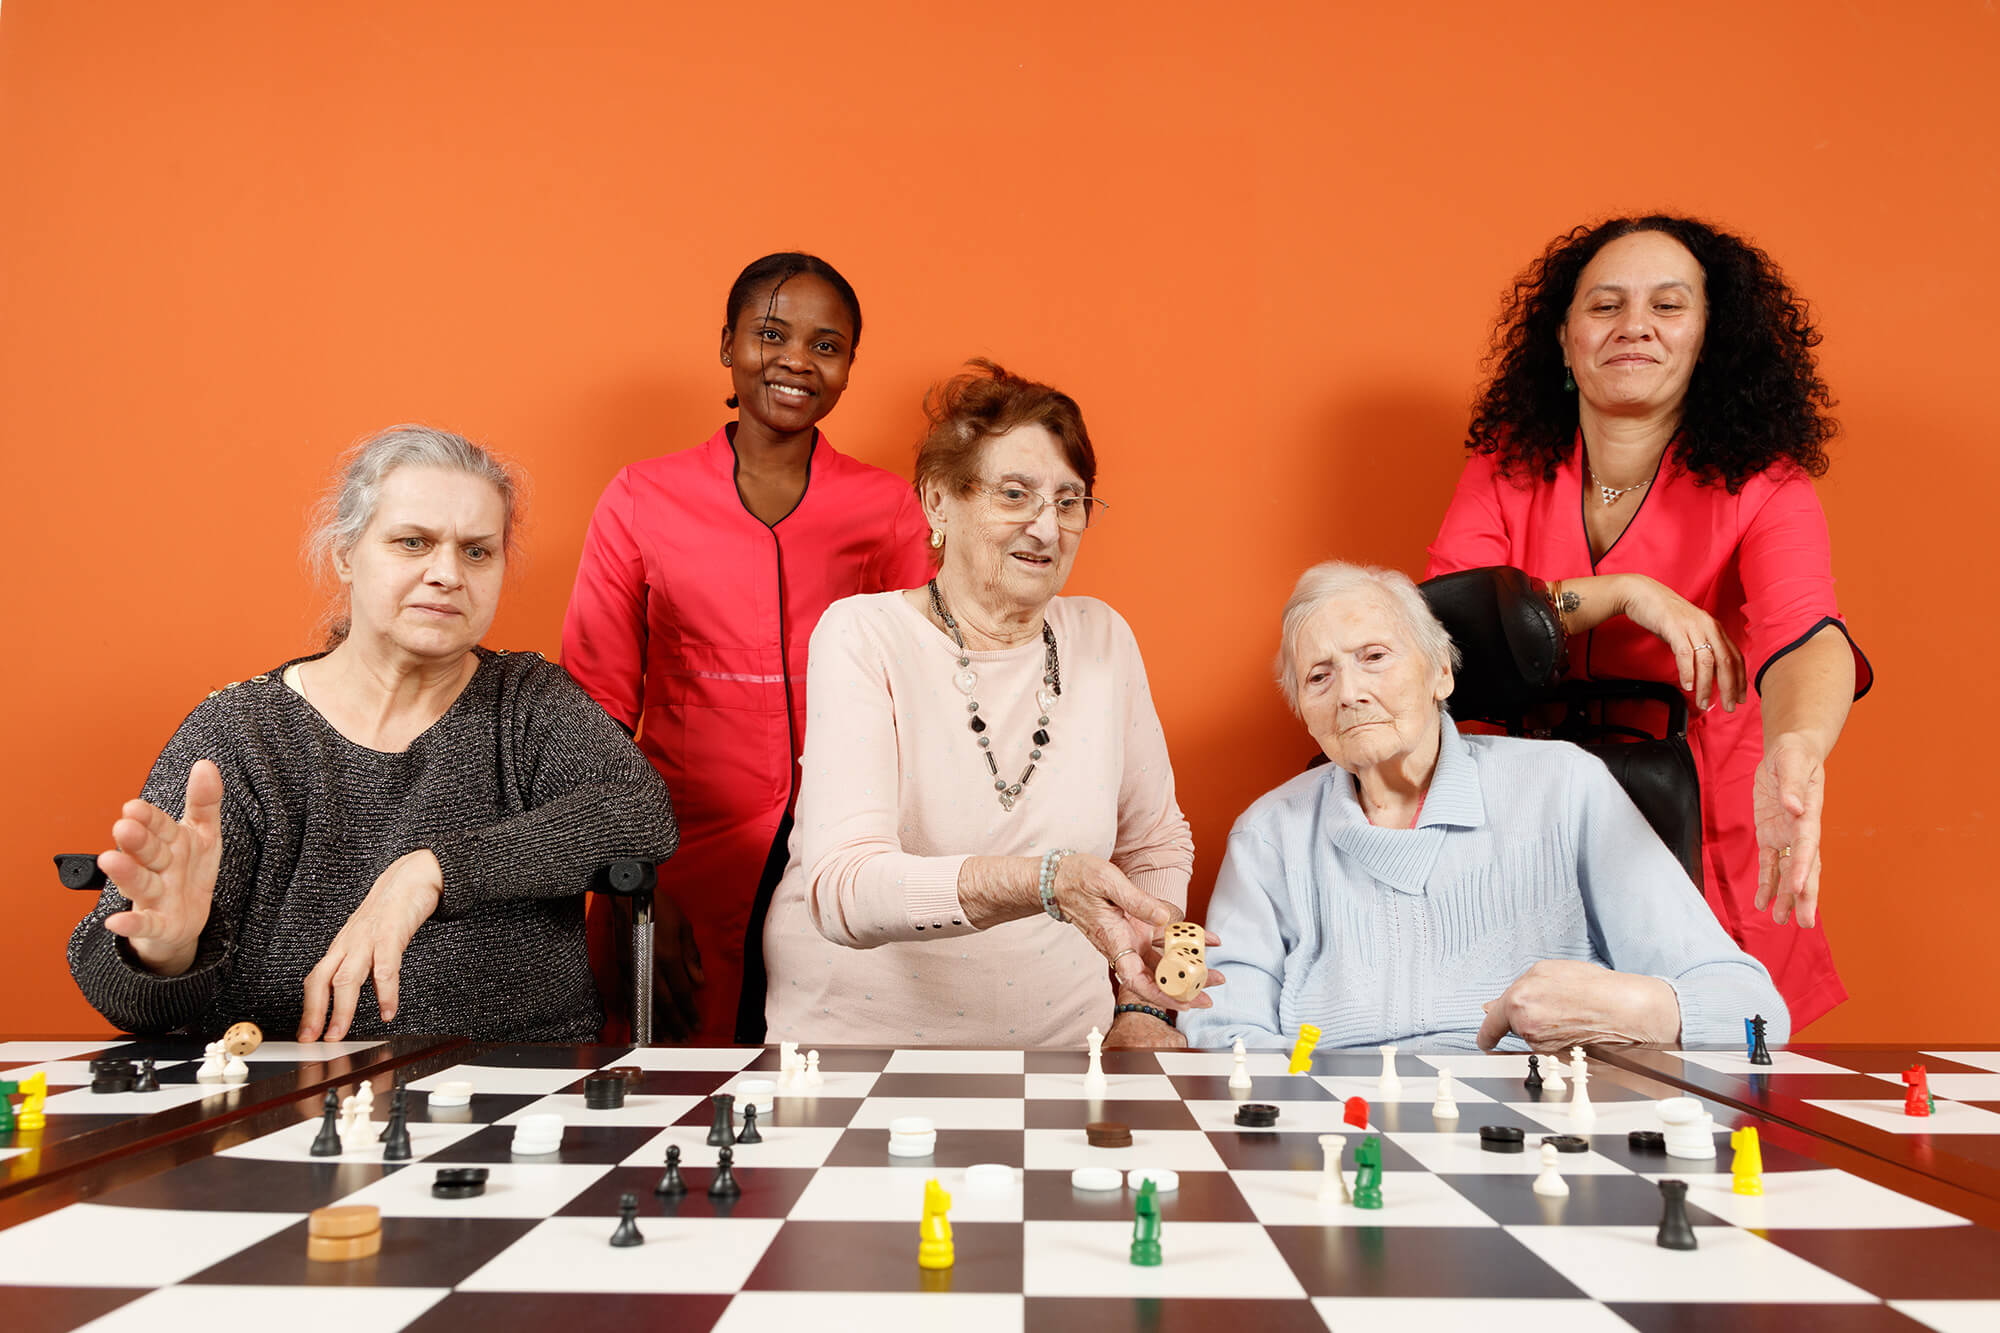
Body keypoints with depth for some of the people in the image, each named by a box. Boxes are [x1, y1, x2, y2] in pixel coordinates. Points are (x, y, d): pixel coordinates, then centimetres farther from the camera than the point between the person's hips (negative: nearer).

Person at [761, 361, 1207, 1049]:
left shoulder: (1103, 639, 5)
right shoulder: (862, 636, -8)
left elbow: (1156, 844, 17)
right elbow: (844, 890, -22)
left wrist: (1145, 1008, 3)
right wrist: (1045, 882, -35)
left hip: (1062, 1032, 4)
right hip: (860, 1031, -4)